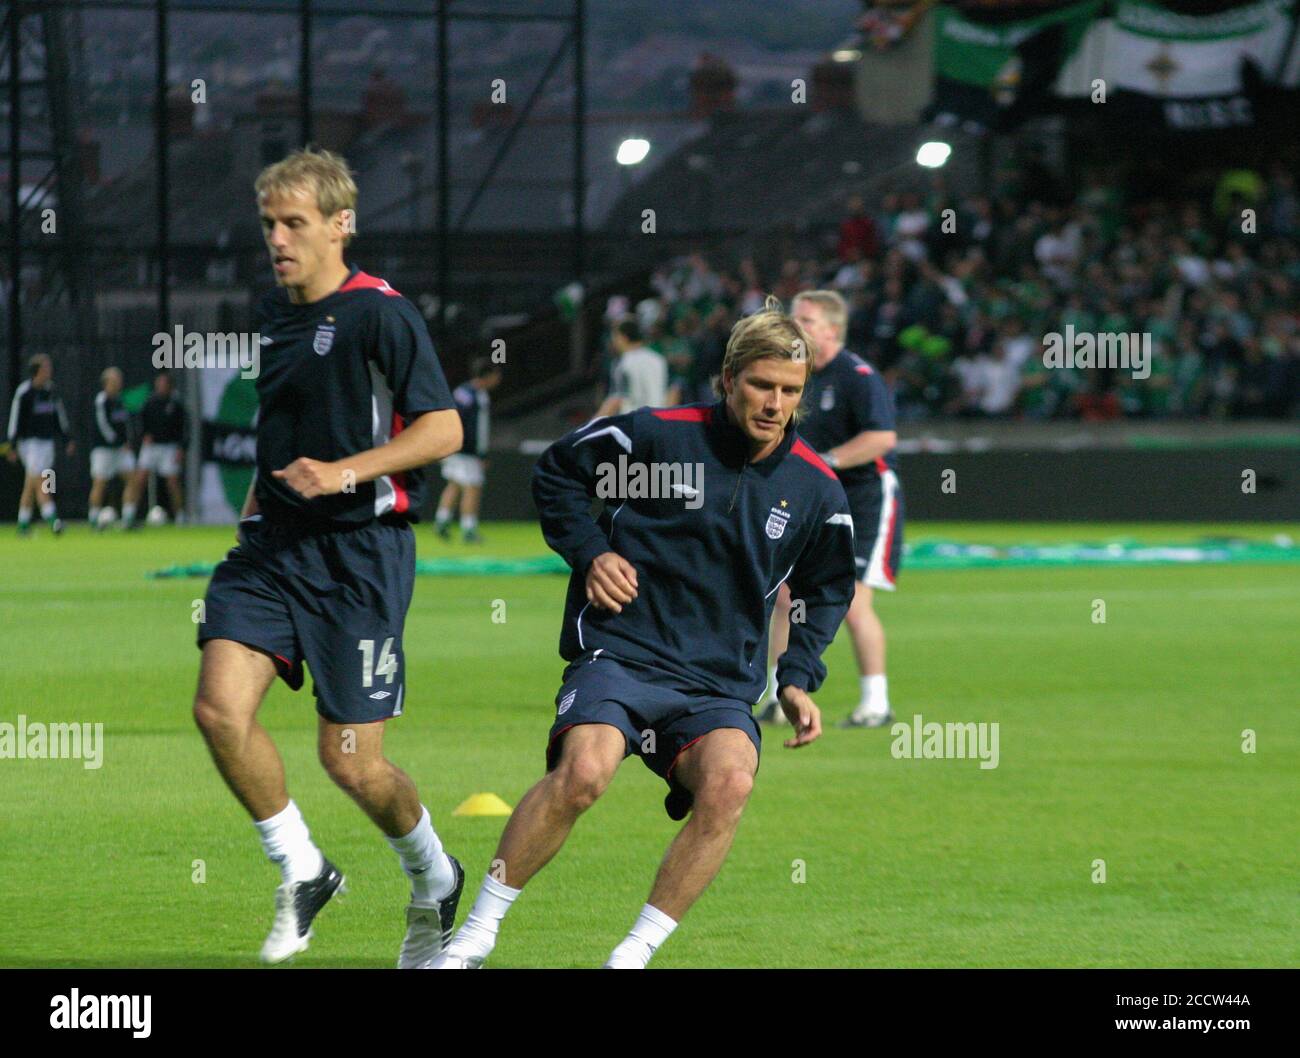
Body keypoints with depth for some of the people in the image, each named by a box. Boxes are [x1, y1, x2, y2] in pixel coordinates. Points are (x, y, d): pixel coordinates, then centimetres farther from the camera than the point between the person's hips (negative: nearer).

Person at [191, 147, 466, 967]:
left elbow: (442, 428, -13)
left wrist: (345, 473, -23)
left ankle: (434, 879, 26)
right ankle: (302, 873, 4)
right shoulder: (274, 313, 12)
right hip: (274, 546, 6)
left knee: (351, 760, -4)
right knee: (220, 707, -15)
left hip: (361, 553, -6)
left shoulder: (380, 314, -11)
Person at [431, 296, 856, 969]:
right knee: (585, 768, -32)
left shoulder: (815, 489, 6)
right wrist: (589, 552, -1)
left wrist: (798, 679, 14)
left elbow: (828, 590, 25)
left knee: (730, 781, -30)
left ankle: (635, 954, -18)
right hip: (619, 653, -3)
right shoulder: (658, 433, -3)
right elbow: (556, 472, 13)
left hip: (721, 682, 3)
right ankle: (476, 934, -16)